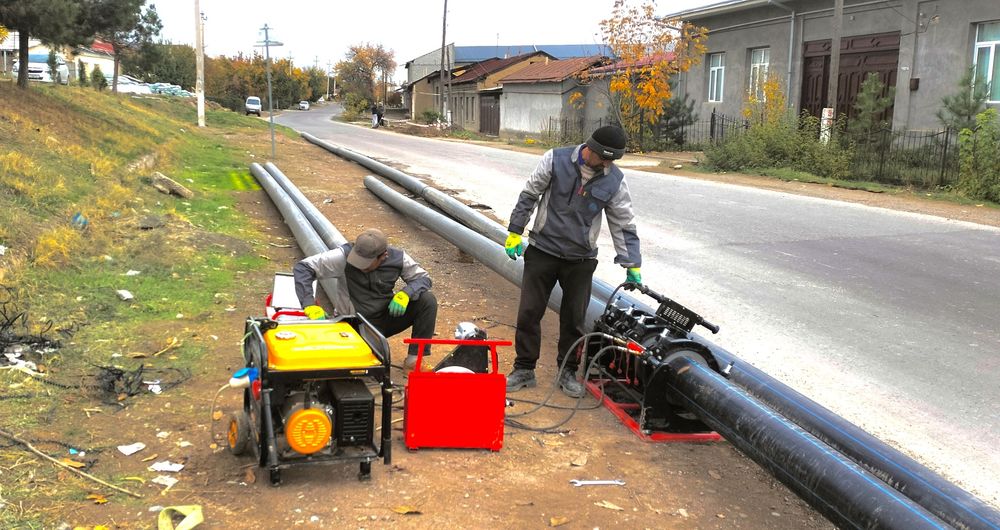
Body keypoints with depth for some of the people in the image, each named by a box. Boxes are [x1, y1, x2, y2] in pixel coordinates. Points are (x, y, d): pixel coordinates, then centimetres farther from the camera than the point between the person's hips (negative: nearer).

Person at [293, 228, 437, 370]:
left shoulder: (398, 258, -13)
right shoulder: (344, 255, -22)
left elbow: (423, 278, -3)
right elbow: (302, 268, -22)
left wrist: (406, 293, -26)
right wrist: (309, 305, -33)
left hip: (387, 316, 3)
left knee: (428, 300, -19)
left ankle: (414, 359, -5)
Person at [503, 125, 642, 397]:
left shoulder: (615, 180, -5)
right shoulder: (556, 160, -10)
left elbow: (624, 224, 1)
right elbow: (529, 196, -1)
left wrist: (632, 264, -3)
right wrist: (515, 232, -1)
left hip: (581, 260, 1)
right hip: (543, 250, -1)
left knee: (574, 319, 7)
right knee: (529, 312, 3)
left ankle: (568, 371, 25)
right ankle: (524, 369, 17)